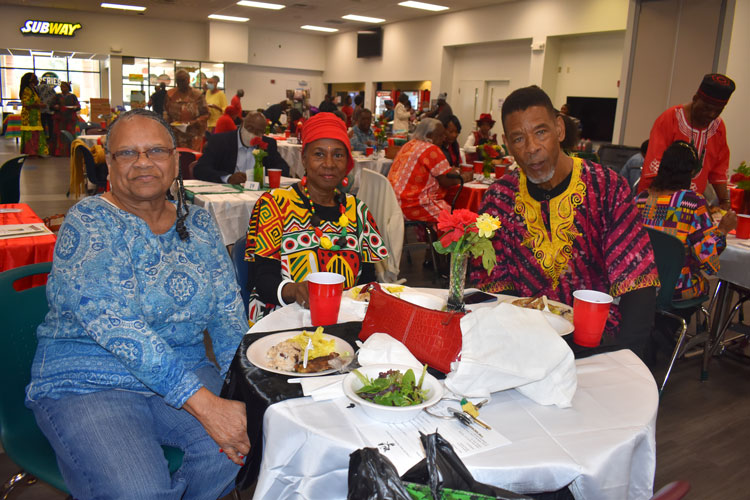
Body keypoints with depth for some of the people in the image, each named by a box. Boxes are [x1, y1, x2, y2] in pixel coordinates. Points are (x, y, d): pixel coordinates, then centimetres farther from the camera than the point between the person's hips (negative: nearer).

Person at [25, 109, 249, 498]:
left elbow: (228, 312, 6)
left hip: (187, 373, 5)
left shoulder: (197, 223, 6)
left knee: (258, 433, -20)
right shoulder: (88, 222, -10)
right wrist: (205, 404, -29)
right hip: (87, 382, -4)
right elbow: (117, 327, -22)